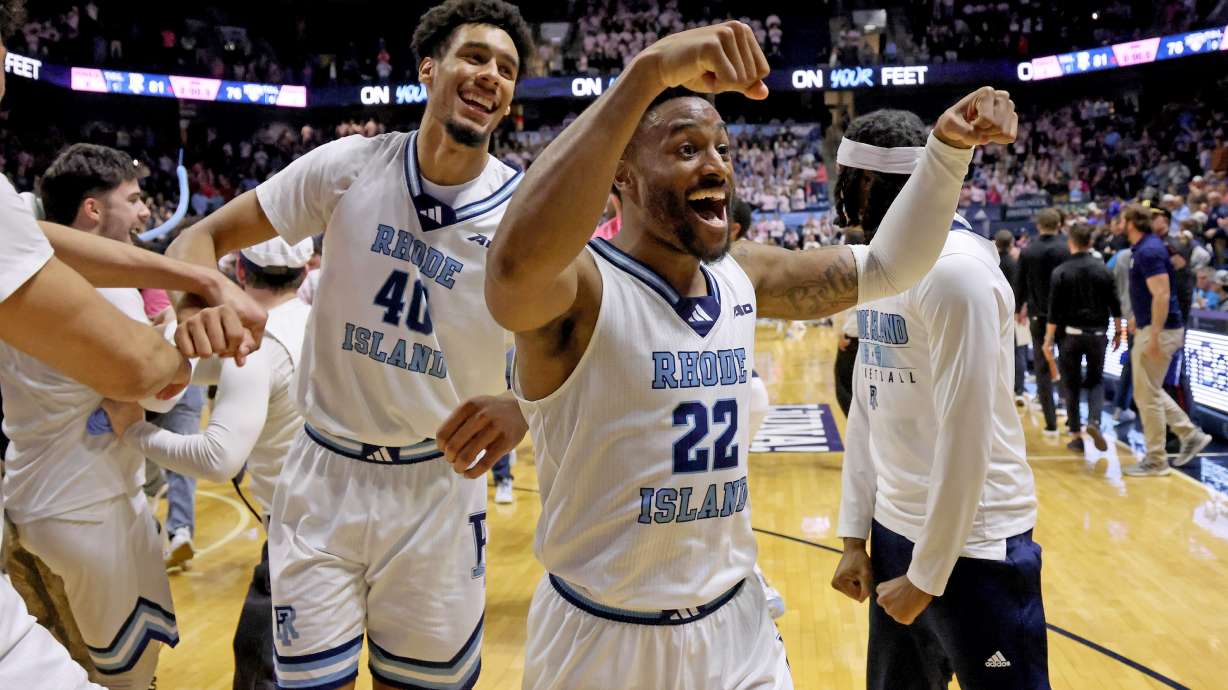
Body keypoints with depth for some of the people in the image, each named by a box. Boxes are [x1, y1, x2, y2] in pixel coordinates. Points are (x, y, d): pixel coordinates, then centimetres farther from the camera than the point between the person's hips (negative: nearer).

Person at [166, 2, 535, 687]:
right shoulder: (349, 166, -7)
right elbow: (205, 236, 0)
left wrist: (522, 407, -37)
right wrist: (200, 298, -24)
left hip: (439, 487, 0)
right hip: (324, 475, 1)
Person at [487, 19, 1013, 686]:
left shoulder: (743, 275, 1)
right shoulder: (583, 285, -19)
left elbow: (887, 265, 9)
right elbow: (514, 266, -43)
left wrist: (948, 147, -6)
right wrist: (647, 74, -45)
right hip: (603, 636, -5)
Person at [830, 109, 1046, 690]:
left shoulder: (956, 269, -18)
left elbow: (967, 435, -20)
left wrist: (926, 576, -14)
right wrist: (853, 534, 9)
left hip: (972, 547, -8)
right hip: (893, 531, 8)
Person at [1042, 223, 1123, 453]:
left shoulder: (1061, 272, -6)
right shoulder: (1102, 269, -1)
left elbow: (1054, 310, -7)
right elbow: (1114, 305, 2)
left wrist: (1048, 340, -3)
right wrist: (1118, 331, 13)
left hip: (1071, 333, -1)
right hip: (1097, 333, 1)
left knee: (1072, 384, 8)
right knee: (1096, 380, 16)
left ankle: (1076, 436, 9)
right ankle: (1094, 421, -8)